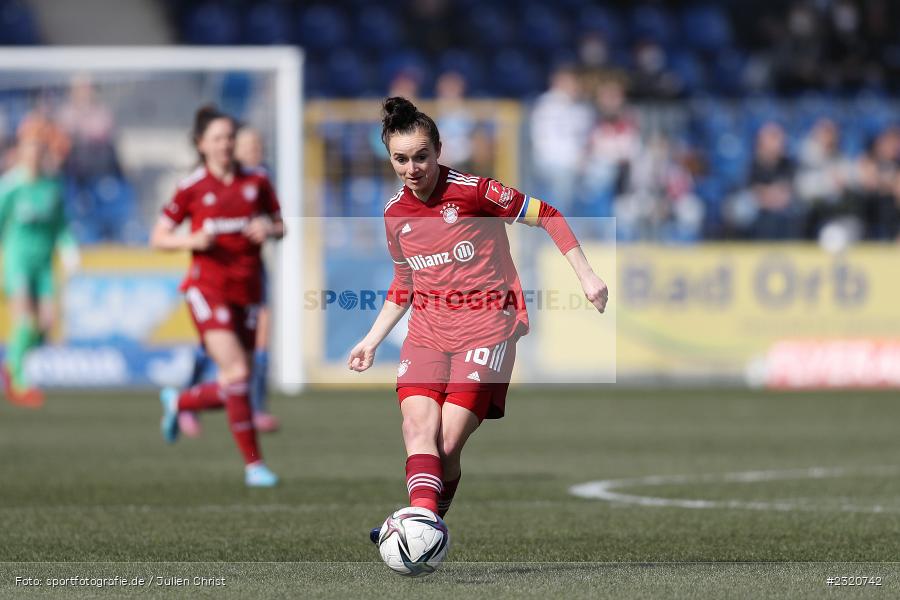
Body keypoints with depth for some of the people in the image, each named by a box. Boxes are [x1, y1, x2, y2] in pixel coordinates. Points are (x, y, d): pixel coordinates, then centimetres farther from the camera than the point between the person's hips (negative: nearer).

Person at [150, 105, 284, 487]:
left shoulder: (256, 182, 6)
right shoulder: (192, 188, -1)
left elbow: (281, 226, 16)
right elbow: (158, 238, 3)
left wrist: (269, 230, -8)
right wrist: (192, 240, -16)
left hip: (247, 291, 4)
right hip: (208, 287, -4)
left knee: (233, 390, 4)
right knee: (237, 373, -18)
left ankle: (178, 402, 36)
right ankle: (253, 464, -12)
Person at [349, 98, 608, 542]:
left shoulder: (472, 191, -9)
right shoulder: (395, 214, 9)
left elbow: (547, 216, -1)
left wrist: (586, 275, -3)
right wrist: (372, 340, 21)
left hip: (485, 327, -5)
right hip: (426, 332, 5)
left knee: (448, 444, -15)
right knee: (419, 428, -21)